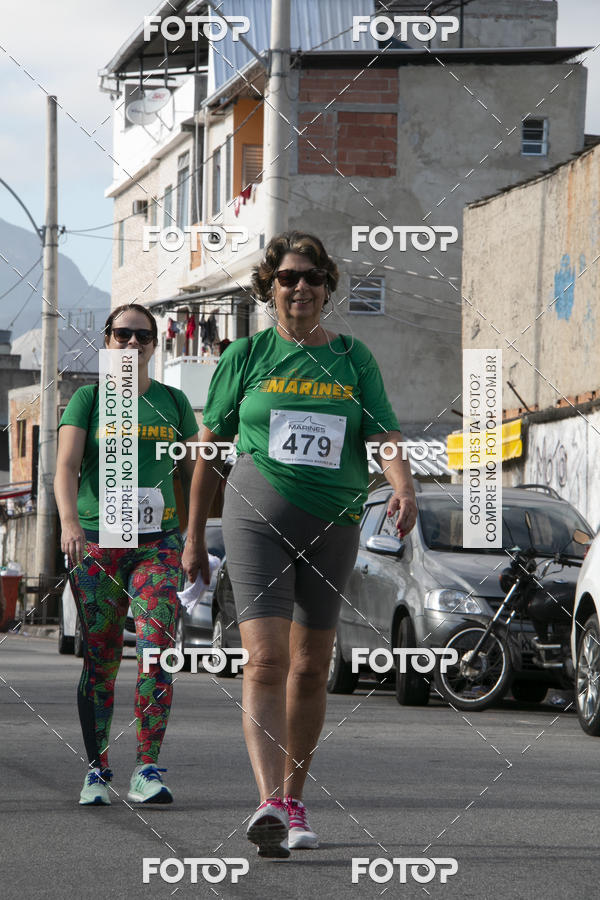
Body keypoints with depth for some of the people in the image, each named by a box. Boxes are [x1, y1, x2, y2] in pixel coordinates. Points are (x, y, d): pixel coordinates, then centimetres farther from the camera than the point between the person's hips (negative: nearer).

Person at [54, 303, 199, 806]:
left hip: (158, 543, 1)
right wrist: (70, 522, -25)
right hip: (96, 541, -1)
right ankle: (97, 771, 11)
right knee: (100, 659, 1)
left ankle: (147, 771, -14)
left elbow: (194, 473, 17)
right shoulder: (88, 399, 5)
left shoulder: (173, 402, 12)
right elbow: (67, 466, -7)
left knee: (157, 650, -14)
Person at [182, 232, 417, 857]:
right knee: (265, 660, -16)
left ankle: (294, 803, 22)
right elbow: (210, 448, 10)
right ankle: (270, 804, -27)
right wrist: (194, 537, 11)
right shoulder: (246, 356, 5)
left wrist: (403, 485, -23)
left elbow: (384, 435, -1)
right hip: (257, 515, -2)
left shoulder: (353, 359, 9)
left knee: (310, 668, 8)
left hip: (332, 524, 3)